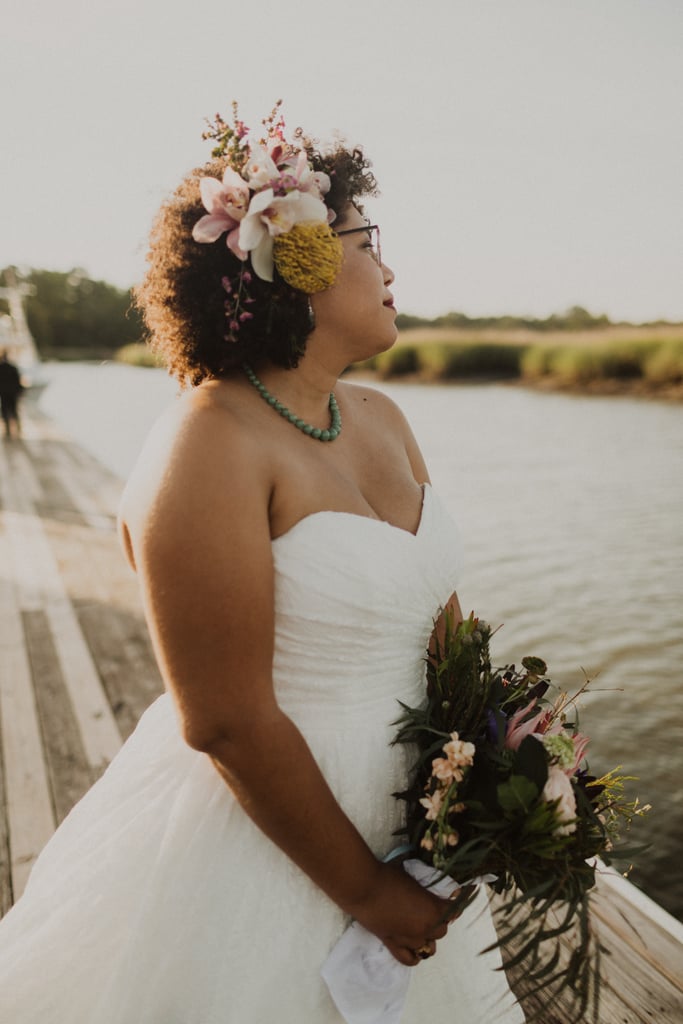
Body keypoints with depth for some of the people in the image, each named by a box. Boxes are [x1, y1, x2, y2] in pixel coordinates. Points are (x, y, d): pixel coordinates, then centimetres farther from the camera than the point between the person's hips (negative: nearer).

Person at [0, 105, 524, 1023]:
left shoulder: (381, 417, 2)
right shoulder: (211, 449, -22)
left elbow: (439, 610, 6)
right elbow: (228, 723, -22)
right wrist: (363, 891, -13)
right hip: (262, 835, -7)